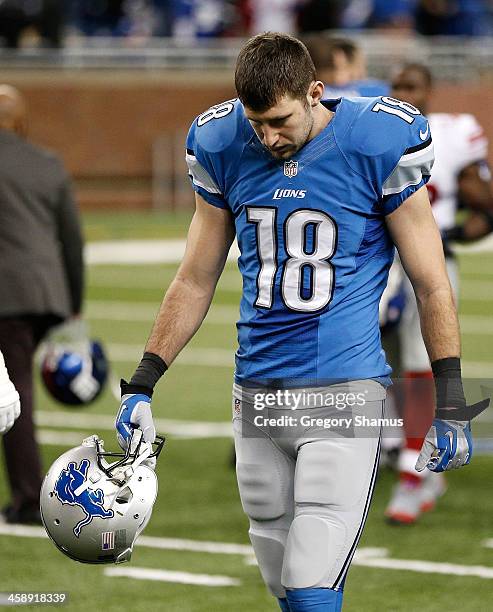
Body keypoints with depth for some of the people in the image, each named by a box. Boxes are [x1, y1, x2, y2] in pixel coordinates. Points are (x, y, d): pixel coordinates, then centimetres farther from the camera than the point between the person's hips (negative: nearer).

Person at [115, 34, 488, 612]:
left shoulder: (379, 143, -8)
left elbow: (431, 285, -1)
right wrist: (142, 384, 10)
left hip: (344, 391, -4)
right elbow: (195, 281, 15)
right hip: (258, 394, 4)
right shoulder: (223, 147, 3)